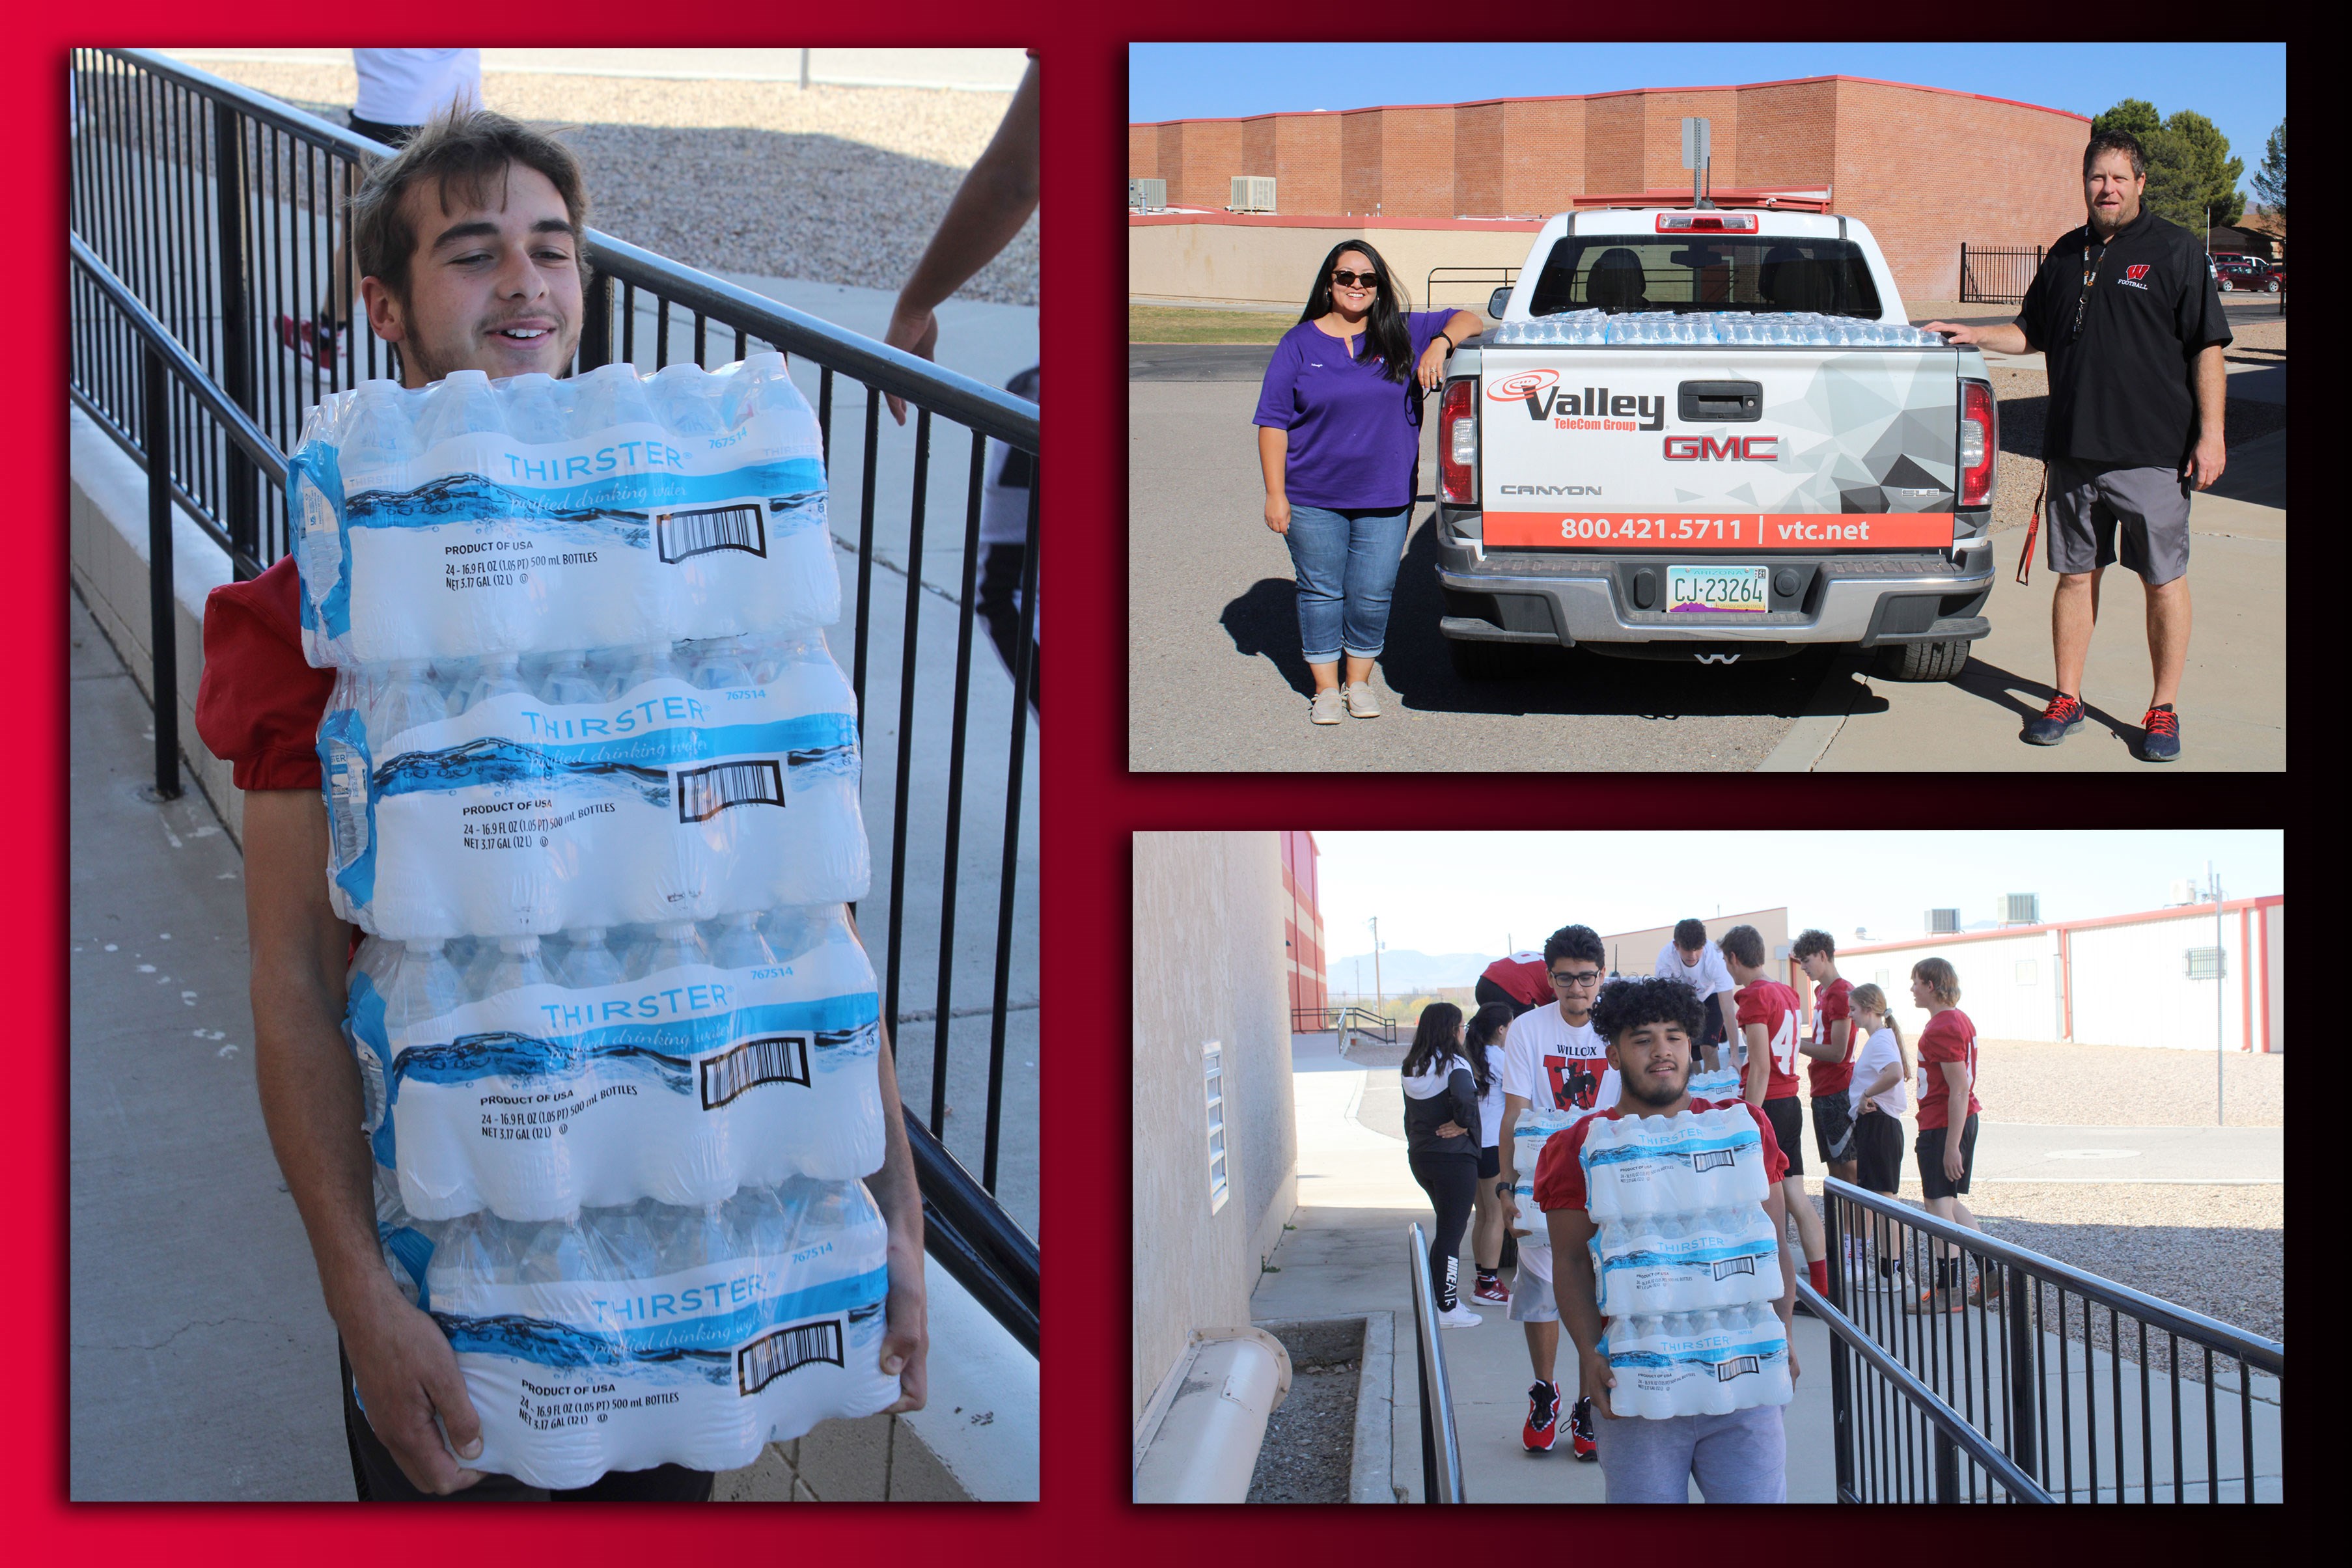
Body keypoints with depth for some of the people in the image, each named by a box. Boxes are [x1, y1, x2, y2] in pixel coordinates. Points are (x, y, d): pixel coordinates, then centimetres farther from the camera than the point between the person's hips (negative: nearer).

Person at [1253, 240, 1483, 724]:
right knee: (1321, 593, 5)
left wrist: (1440, 344, -11)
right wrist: (1275, 493, -5)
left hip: (1385, 498, 1)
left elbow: (1466, 321, 11)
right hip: (1314, 498, -1)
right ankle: (1326, 688, 17)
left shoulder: (1402, 335, 6)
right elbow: (1273, 421, 1)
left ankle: (1360, 682, 21)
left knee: (1373, 594, 3)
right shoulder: (1299, 344, 2)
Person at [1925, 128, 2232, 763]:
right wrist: (1974, 335, 9)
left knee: (2164, 580, 2)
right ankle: (2067, 699, 18)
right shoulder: (2067, 254, 12)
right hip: (2074, 449, 4)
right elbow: (2033, 333, 24)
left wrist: (2210, 434, -10)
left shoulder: (2175, 251, -2)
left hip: (2153, 450, -4)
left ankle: (2163, 711, 10)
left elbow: (2208, 348, -4)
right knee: (2075, 574, 9)